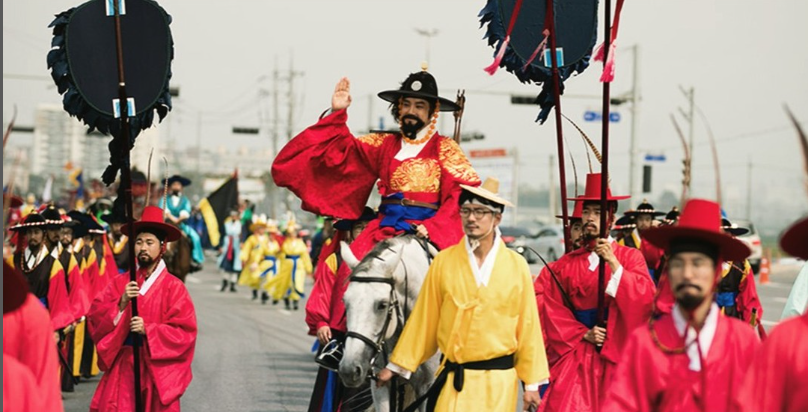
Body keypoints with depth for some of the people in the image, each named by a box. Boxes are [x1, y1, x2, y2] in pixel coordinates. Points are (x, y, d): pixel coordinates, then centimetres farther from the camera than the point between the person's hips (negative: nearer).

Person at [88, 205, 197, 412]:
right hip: (122, 367, 3)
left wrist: (148, 330, -17)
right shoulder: (120, 282, 10)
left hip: (157, 370, -2)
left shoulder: (173, 286, -1)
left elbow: (185, 332, -7)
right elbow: (95, 315, 2)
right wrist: (122, 303, -14)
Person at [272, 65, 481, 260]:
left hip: (426, 227, -3)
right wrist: (337, 114, -6)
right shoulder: (384, 144, 17)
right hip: (386, 227, 3)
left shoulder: (445, 148, 7)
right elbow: (345, 150, 7)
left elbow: (461, 194, -4)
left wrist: (433, 227, -17)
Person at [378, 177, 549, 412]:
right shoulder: (443, 262, 0)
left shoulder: (517, 266, 2)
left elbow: (527, 324, 4)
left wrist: (532, 383, 5)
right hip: (452, 382, 0)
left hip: (499, 382, 0)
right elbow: (423, 320, 7)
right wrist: (396, 366, 8)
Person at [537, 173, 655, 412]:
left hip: (616, 354, -1)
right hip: (575, 353, 1)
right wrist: (583, 334, -7)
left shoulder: (630, 257, 4)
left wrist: (613, 263, -18)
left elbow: (645, 298, -12)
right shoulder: (566, 264, 8)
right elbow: (553, 308, 5)